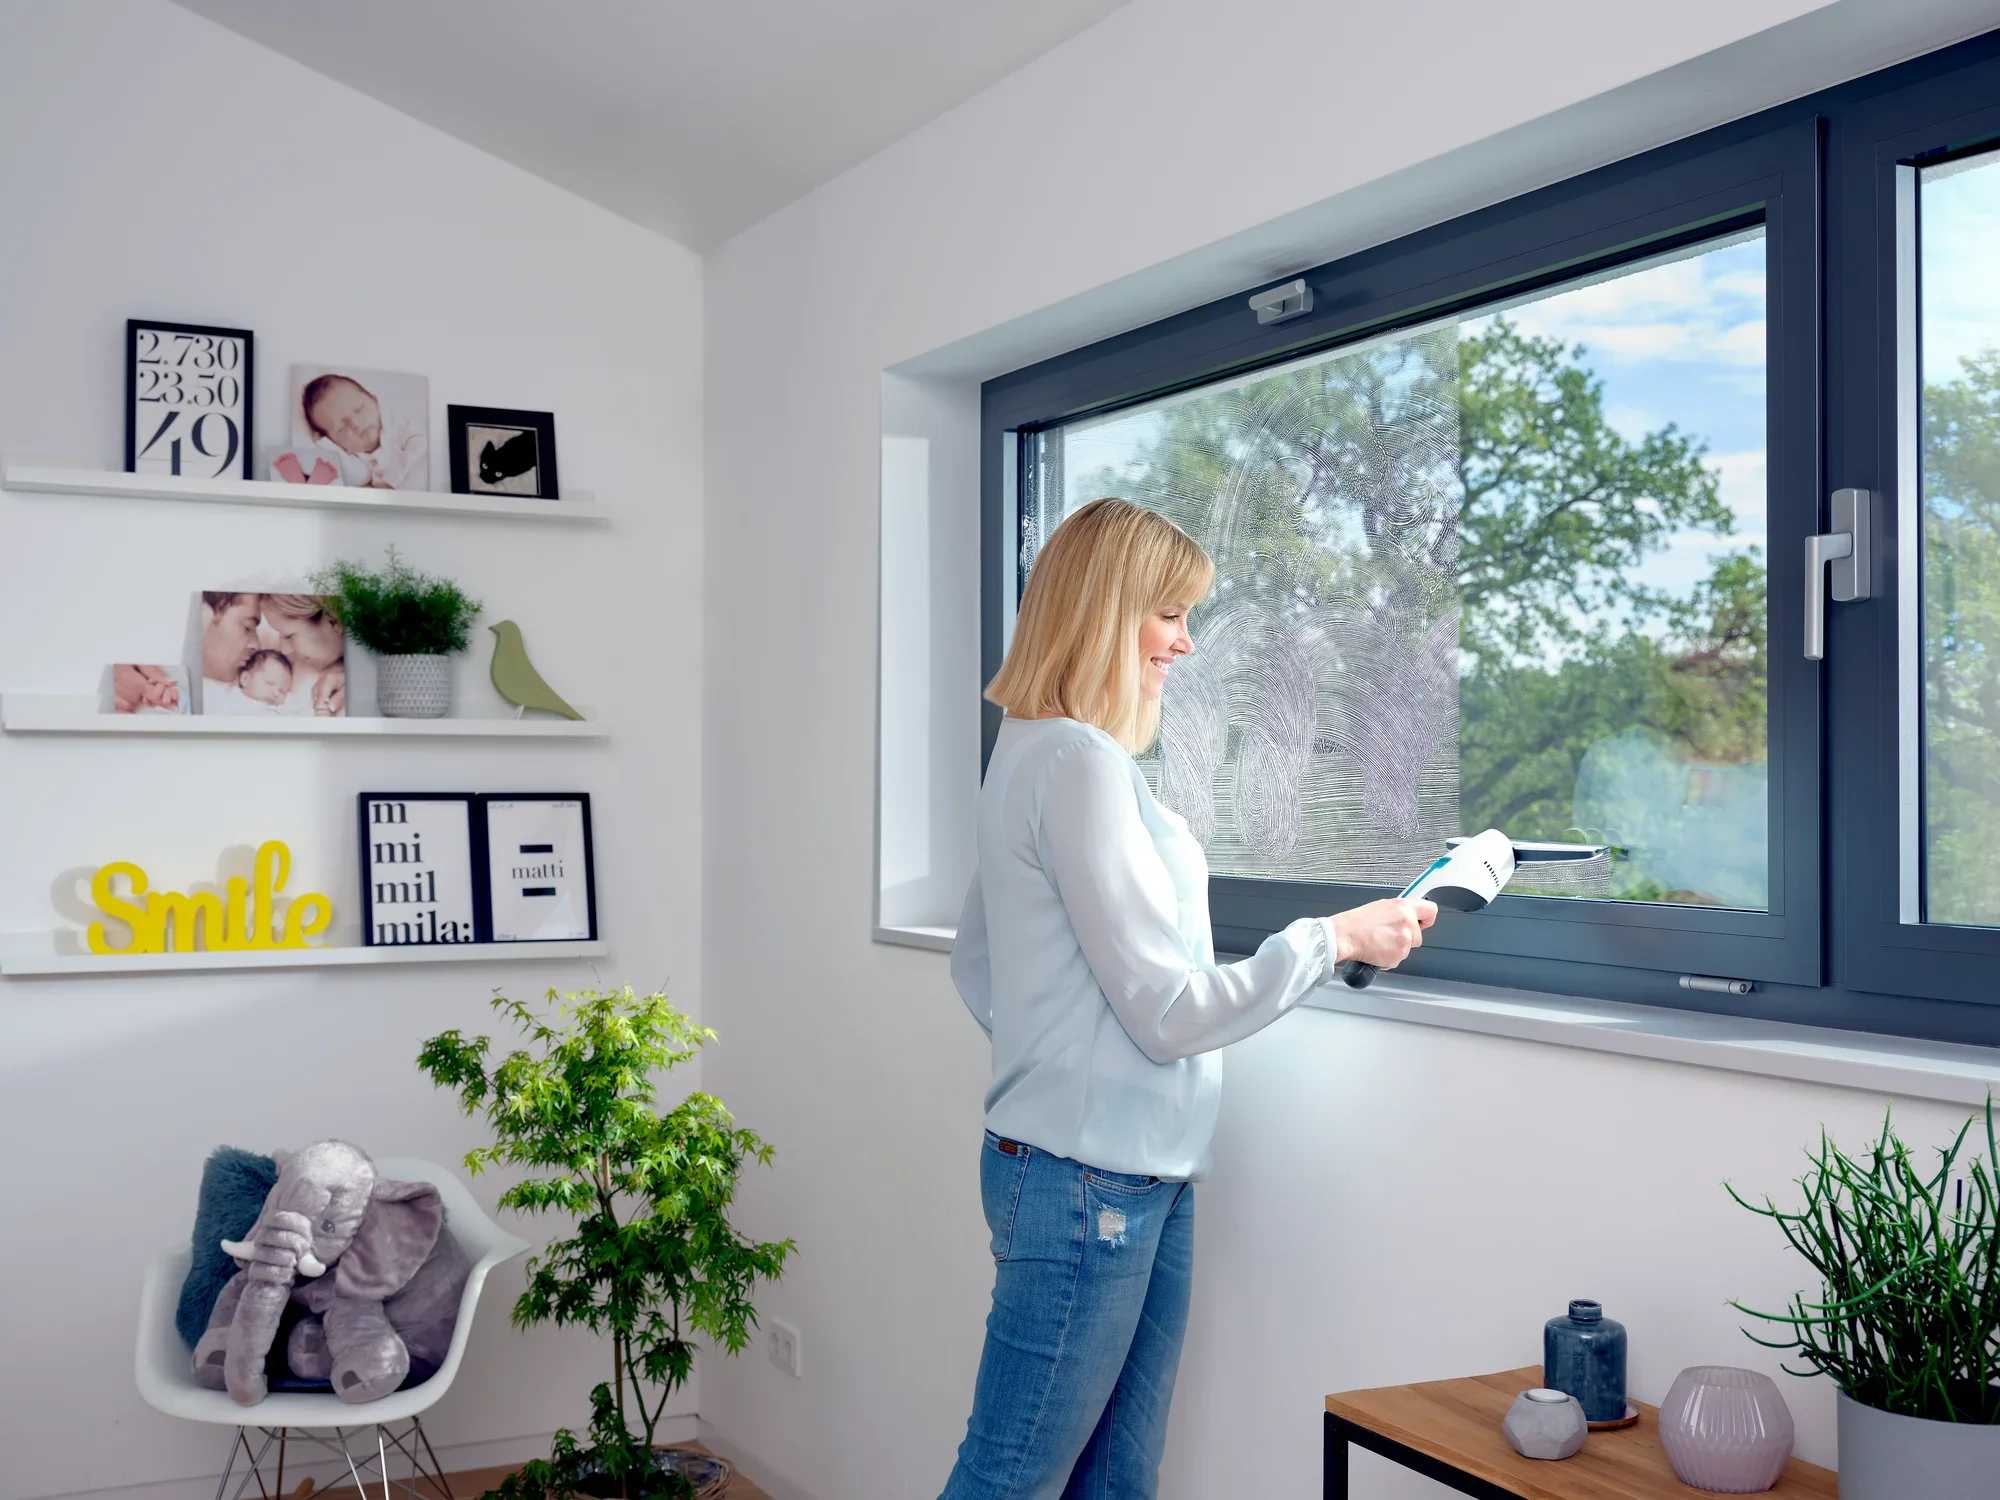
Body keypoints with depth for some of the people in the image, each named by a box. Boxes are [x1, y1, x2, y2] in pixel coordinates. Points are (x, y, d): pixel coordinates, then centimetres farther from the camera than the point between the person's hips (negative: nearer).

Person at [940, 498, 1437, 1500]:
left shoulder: (1030, 752, 13)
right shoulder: (1081, 763, -17)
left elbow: (974, 966, 22)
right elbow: (1169, 1011, -16)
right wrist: (1335, 938, -7)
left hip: (1142, 1181, 10)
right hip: (1087, 1181, -10)